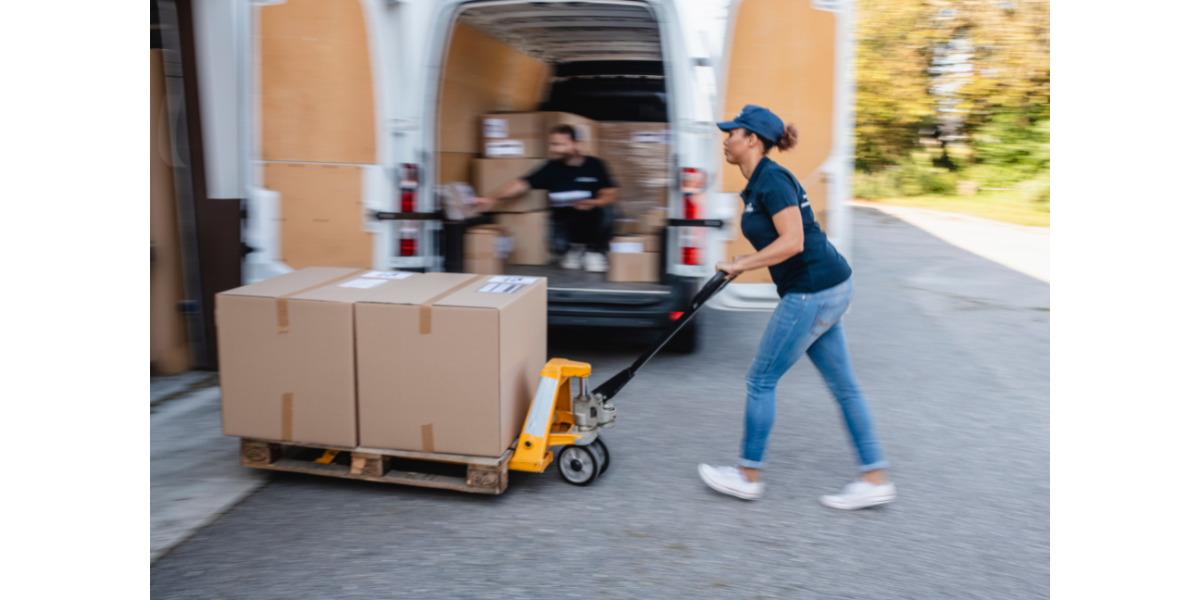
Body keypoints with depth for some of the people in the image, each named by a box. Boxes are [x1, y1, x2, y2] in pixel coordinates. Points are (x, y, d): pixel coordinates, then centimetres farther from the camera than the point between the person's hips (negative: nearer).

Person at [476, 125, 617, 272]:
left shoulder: (594, 165, -5)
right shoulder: (551, 168, -4)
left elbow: (610, 196, -8)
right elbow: (522, 184, -10)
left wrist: (593, 203, -30)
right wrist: (492, 198, -21)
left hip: (592, 219, 0)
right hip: (565, 220, 0)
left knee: (606, 211, -33)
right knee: (558, 245, -31)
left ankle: (594, 251, 0)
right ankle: (573, 248, 13)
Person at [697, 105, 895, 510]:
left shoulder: (772, 179, -15)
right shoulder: (758, 183, 14)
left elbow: (792, 242, -23)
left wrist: (741, 264, -15)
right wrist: (746, 263, 12)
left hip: (813, 291, -10)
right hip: (828, 289, 10)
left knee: (761, 380, 1)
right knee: (843, 386, 12)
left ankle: (748, 476, 15)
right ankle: (874, 479, 21)